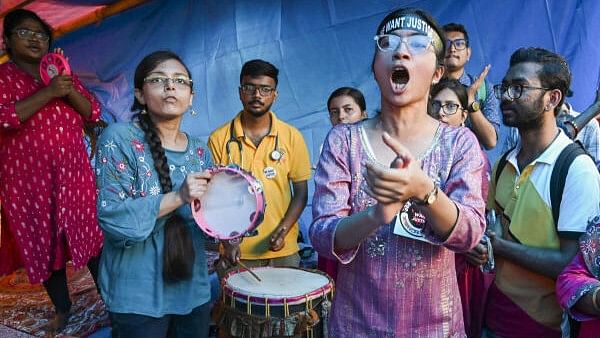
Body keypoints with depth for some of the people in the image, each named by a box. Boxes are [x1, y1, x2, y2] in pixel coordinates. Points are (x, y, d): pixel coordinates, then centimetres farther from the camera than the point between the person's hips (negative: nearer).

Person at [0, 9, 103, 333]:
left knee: (90, 236, 5)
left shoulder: (63, 74, 12)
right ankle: (62, 308, 22)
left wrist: (69, 91, -13)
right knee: (43, 244, 6)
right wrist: (48, 93, -23)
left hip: (74, 175, 3)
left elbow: (93, 113, 5)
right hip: (28, 179, -2)